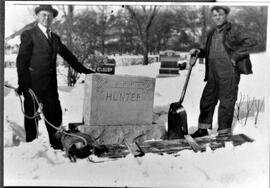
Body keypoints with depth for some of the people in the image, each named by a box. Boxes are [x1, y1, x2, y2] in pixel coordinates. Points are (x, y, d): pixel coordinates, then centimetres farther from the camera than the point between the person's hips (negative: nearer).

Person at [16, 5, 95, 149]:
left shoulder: (55, 38, 16)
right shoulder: (28, 35, -1)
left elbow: (67, 55, 20)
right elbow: (21, 60, -6)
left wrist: (83, 70, 13)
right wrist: (22, 83, -12)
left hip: (50, 84, 6)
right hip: (33, 83, -5)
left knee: (55, 114, 5)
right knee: (31, 115, 2)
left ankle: (57, 144, 14)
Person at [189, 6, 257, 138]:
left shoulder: (235, 29, -2)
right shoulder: (212, 33, 19)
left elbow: (251, 42, -13)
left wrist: (234, 57, -16)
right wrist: (198, 52, 9)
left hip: (229, 73, -6)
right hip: (213, 74, 7)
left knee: (226, 102, -2)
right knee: (207, 100, 9)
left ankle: (224, 133, 9)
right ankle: (203, 129, 21)